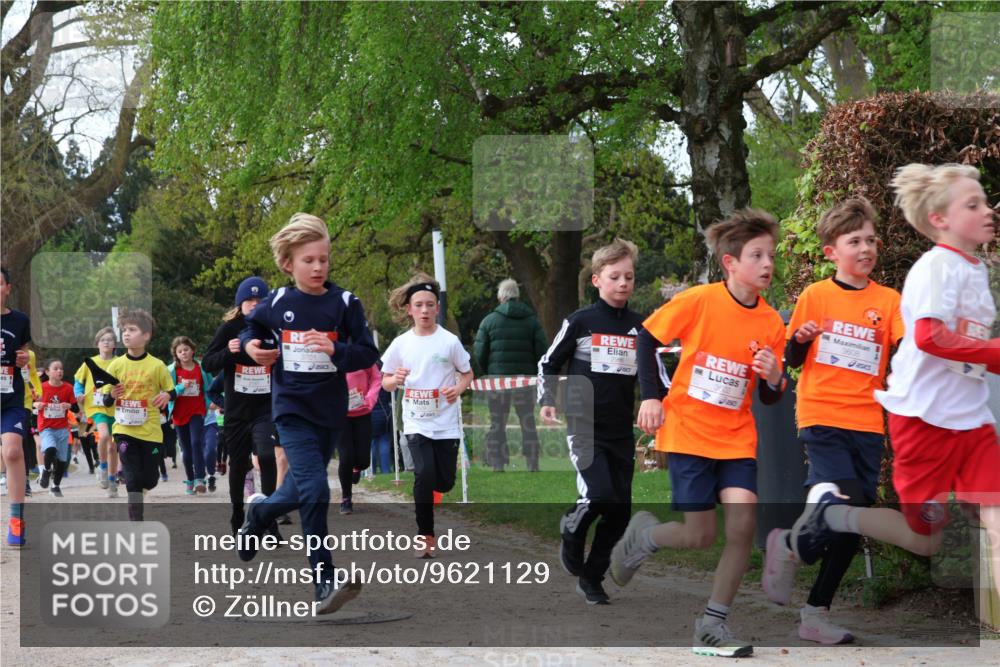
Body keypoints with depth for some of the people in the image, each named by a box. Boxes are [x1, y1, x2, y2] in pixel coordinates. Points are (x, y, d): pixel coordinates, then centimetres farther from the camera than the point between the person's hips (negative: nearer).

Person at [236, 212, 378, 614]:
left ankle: (259, 512, 50)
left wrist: (336, 350, -24)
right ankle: (324, 585, -14)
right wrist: (250, 345, -2)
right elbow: (252, 327, 19)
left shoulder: (345, 303, -4)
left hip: (331, 411, 2)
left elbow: (369, 353, -7)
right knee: (315, 491, -17)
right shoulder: (276, 304, -2)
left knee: (300, 491, 16)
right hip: (292, 411, -2)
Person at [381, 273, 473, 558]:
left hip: (446, 423, 0)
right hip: (416, 422, 0)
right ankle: (425, 534, -2)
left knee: (445, 482, 1)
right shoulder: (401, 343, 0)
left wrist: (458, 389, -14)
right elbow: (385, 382, 8)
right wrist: (396, 380, -15)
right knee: (424, 475, -18)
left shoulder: (450, 341, -4)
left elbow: (467, 373, 8)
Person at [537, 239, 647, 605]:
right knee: (599, 495, -21)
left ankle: (591, 578, 18)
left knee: (620, 511, 3)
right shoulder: (580, 321, -3)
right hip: (585, 427, -4)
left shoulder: (640, 326, 7)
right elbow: (548, 363, 5)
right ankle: (572, 530, 12)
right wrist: (547, 402, -7)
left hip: (621, 433, 4)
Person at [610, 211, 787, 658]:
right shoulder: (698, 301, -13)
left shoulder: (771, 322, -3)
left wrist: (773, 378, -18)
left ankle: (711, 626, 0)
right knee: (701, 535, -3)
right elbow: (648, 336, -1)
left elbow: (769, 398, 5)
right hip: (688, 431, -3)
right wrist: (650, 397, -8)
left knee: (744, 522, -14)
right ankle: (641, 534, 31)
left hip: (736, 436, 3)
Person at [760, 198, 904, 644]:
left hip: (867, 424, 3)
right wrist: (799, 339, -13)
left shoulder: (889, 301, 5)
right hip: (822, 418, -3)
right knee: (850, 504, -23)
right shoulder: (815, 296, 2)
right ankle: (788, 541, 4)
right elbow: (792, 360, 8)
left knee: (852, 526, 5)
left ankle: (816, 612, 18)